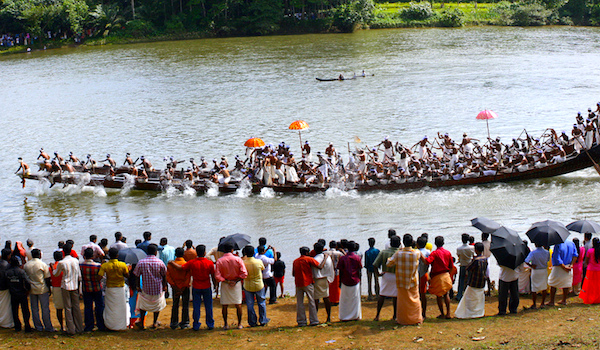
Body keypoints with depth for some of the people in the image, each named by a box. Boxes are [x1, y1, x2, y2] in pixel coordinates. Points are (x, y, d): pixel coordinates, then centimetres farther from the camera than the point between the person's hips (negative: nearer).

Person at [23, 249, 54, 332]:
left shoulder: (26, 265, 2)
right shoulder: (43, 265, -10)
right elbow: (47, 278, -8)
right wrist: (49, 289, 3)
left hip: (32, 290, 4)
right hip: (42, 289, -4)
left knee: (34, 309, 11)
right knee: (45, 308, 1)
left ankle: (38, 327, 15)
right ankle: (48, 327, 2)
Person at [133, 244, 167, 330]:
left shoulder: (141, 262, -11)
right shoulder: (160, 262, -12)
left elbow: (136, 275, -4)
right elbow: (164, 275, -3)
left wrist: (138, 286, 7)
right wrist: (164, 286, 11)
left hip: (146, 289, 0)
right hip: (158, 289, 0)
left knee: (143, 306, 19)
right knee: (158, 305, 21)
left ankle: (141, 323, 15)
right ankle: (155, 323, 27)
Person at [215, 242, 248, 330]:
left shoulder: (219, 261, -8)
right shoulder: (237, 259, -8)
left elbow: (217, 276, -12)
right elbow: (244, 274, -12)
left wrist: (226, 281, -7)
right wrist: (236, 280, -7)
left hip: (225, 284, 0)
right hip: (236, 284, 0)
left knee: (224, 305, 9)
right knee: (238, 304, 9)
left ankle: (226, 324, 12)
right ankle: (239, 324, 13)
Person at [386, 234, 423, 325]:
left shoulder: (398, 253, -15)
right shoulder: (416, 253, -12)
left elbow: (389, 263, -7)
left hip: (401, 281, 0)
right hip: (413, 281, 0)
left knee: (402, 300, 11)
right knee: (414, 299, 13)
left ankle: (402, 319, 17)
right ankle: (416, 318, 17)